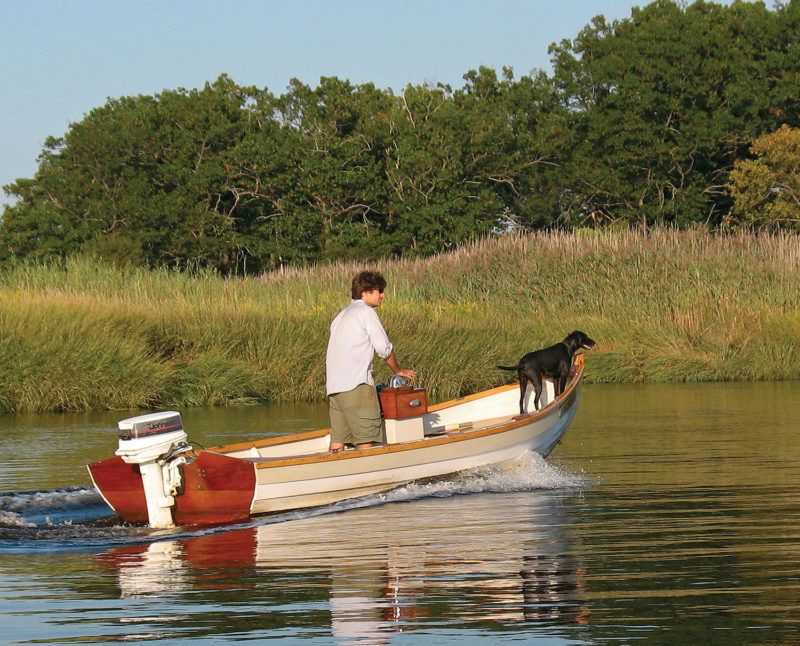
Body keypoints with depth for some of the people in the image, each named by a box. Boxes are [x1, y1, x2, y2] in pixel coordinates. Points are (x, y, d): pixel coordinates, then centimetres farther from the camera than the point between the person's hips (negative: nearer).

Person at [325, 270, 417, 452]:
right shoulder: (366, 312, -2)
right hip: (356, 383, -9)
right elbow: (384, 348, -2)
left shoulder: (341, 316, 25)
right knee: (366, 437, -10)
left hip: (333, 385, 9)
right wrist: (398, 371, 14)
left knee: (338, 437, 6)